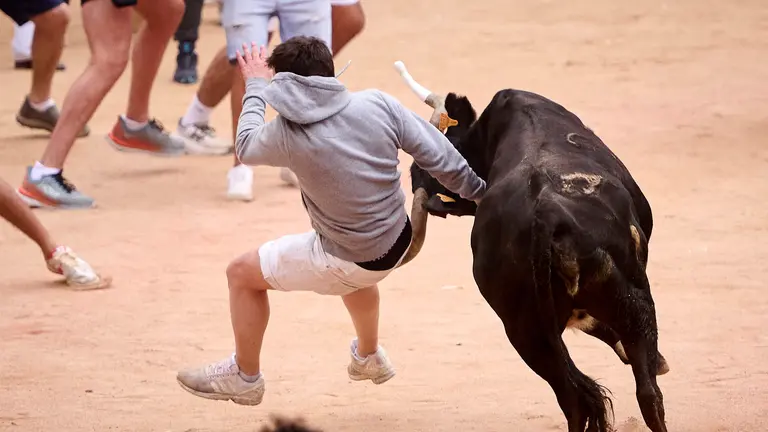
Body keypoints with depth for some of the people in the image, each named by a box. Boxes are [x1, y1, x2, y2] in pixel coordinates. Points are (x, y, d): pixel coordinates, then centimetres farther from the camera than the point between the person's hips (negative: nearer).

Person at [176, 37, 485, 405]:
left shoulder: (288, 134, -22)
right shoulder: (379, 105, -15)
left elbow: (246, 147, 2)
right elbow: (439, 156, -11)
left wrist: (255, 87, 16)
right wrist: (480, 193, 3)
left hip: (350, 263, -5)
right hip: (398, 243, 5)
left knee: (242, 273, 14)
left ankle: (245, 377, 31)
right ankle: (369, 357, 61)